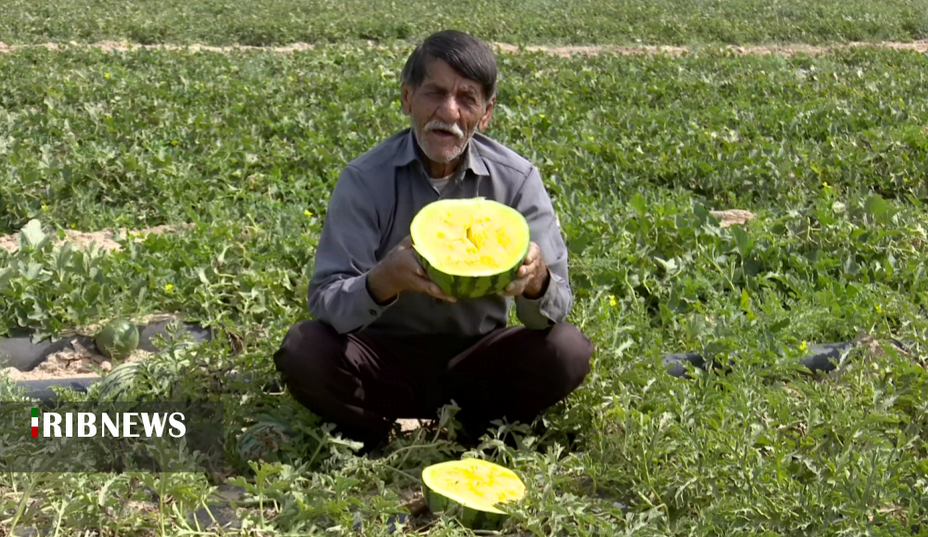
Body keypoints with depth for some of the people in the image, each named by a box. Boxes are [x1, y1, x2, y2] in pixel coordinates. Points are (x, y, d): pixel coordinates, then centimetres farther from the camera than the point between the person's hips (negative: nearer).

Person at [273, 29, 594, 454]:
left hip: (476, 361, 1)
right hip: (387, 358, -1)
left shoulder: (517, 179, -10)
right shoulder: (365, 179, -13)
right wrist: (385, 280, -42)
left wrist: (537, 281, -39)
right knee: (303, 351, -28)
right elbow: (325, 302, -19)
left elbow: (555, 308, -13)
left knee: (567, 351, -24)